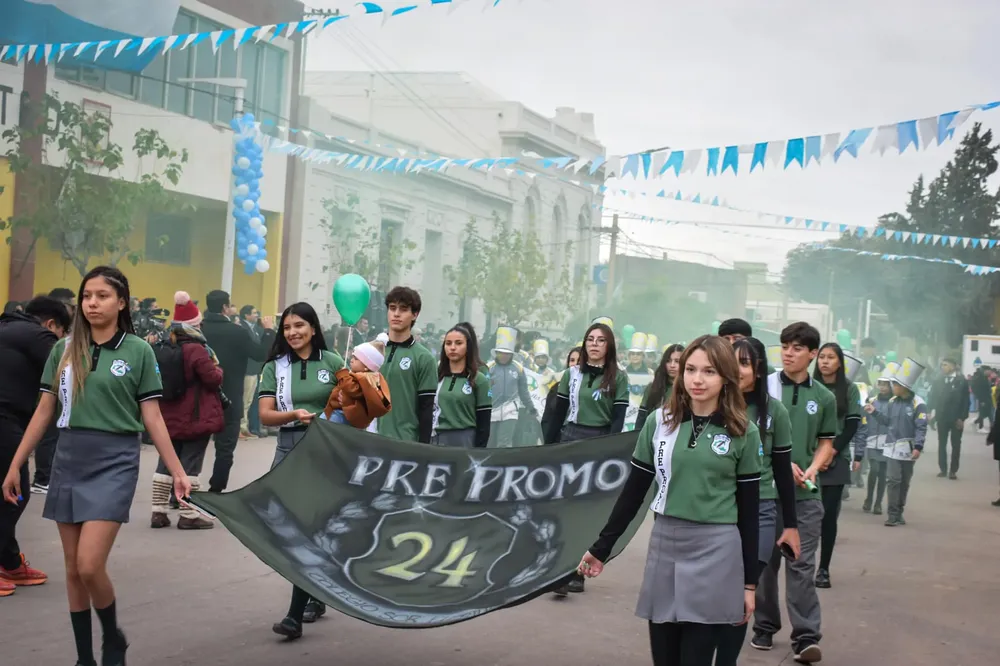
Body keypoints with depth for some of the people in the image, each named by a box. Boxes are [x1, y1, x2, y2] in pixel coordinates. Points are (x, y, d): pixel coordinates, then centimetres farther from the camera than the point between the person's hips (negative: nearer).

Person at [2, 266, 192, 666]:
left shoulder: (138, 351, -2)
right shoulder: (64, 349, 6)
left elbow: (152, 418, 0)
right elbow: (44, 412, 10)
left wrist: (177, 471, -4)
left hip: (114, 462, -4)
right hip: (68, 460, 4)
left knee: (90, 566, -13)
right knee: (73, 570, 7)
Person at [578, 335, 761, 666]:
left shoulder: (743, 433, -2)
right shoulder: (659, 422, 4)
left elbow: (748, 511, 0)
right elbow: (634, 490, 9)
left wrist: (749, 581, 0)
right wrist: (601, 547, 10)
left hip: (715, 553, -3)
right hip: (664, 546, 3)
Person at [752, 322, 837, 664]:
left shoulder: (824, 397, 6)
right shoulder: (762, 387, -2)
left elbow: (826, 442, 13)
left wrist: (813, 468, -6)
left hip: (805, 494, 1)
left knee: (802, 565, -2)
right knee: (764, 561, 8)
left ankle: (806, 637, -2)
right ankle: (765, 627, 21)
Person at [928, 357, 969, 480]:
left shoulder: (962, 381, -4)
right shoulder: (938, 381, 5)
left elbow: (965, 401, -6)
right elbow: (933, 398, 4)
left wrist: (962, 417, -12)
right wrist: (932, 413, -7)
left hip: (956, 418, -3)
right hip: (942, 417, 3)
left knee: (955, 444, 4)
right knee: (942, 444, 7)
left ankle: (953, 471, 8)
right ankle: (943, 469, 14)